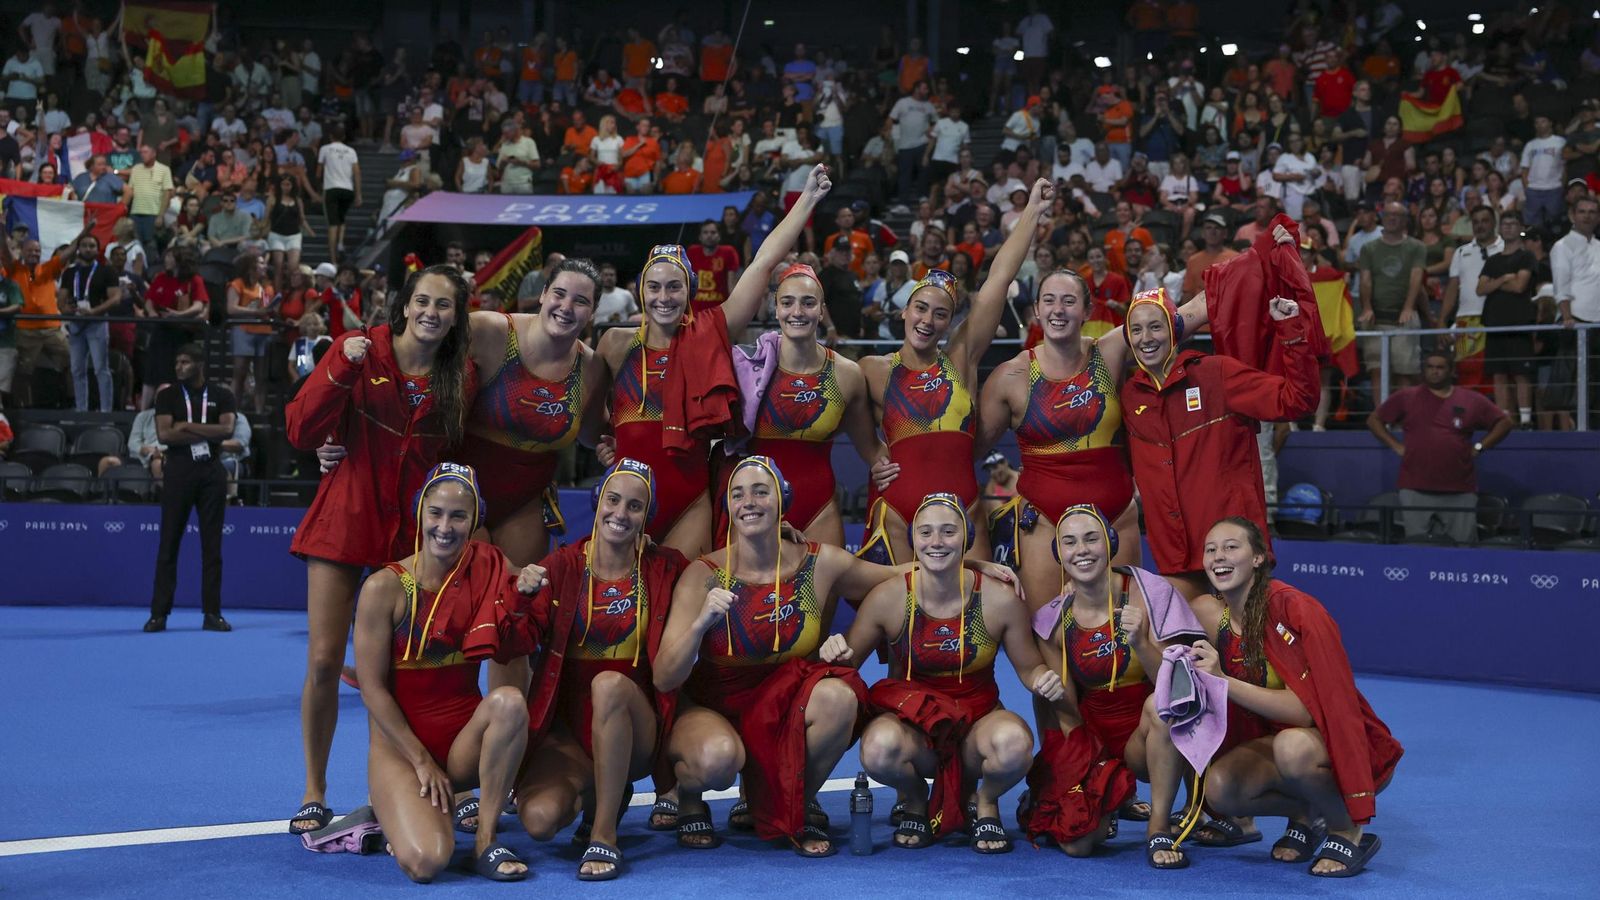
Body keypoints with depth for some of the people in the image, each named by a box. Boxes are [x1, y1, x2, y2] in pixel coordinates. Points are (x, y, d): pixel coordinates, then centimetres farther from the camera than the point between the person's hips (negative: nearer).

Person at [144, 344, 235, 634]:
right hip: (178, 471, 0)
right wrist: (207, 433, -8)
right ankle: (159, 613, 2)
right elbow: (164, 434, -6)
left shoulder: (221, 396, 7)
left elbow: (227, 430, -8)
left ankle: (212, 613, 6)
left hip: (212, 471, 1)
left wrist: (187, 426, -10)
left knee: (212, 545, 2)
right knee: (168, 544, -1)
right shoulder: (168, 396, 6)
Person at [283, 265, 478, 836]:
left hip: (412, 529, 2)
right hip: (345, 520, -1)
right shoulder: (360, 350, -4)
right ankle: (314, 793, 11)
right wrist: (342, 370, -20)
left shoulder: (462, 377, 2)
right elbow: (300, 434, -10)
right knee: (324, 660, -3)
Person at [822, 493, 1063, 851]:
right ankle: (915, 800, 3)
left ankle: (985, 803, 3)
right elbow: (849, 660, 2)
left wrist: (1044, 679, -18)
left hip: (977, 717, 0)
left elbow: (1028, 667, 5)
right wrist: (835, 654, -21)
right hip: (910, 717, 0)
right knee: (879, 746, -37)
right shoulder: (888, 597, -10)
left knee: (1013, 741, -36)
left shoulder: (1000, 599, -9)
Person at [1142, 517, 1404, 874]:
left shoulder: (1293, 609, -22)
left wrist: (1224, 681, -35)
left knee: (1292, 745, -38)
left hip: (1348, 746, -5)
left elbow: (1305, 709, -29)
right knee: (1219, 787, -24)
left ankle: (1348, 833, -10)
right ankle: (1306, 814, 5)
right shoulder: (1210, 613, -3)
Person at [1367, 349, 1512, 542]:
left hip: (1460, 492, 1)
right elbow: (1374, 420, 12)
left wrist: (1479, 447, 4)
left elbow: (1504, 422, 14)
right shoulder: (1405, 398, 6)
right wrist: (1396, 446, 2)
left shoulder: (1472, 401, 7)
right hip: (1415, 489, 0)